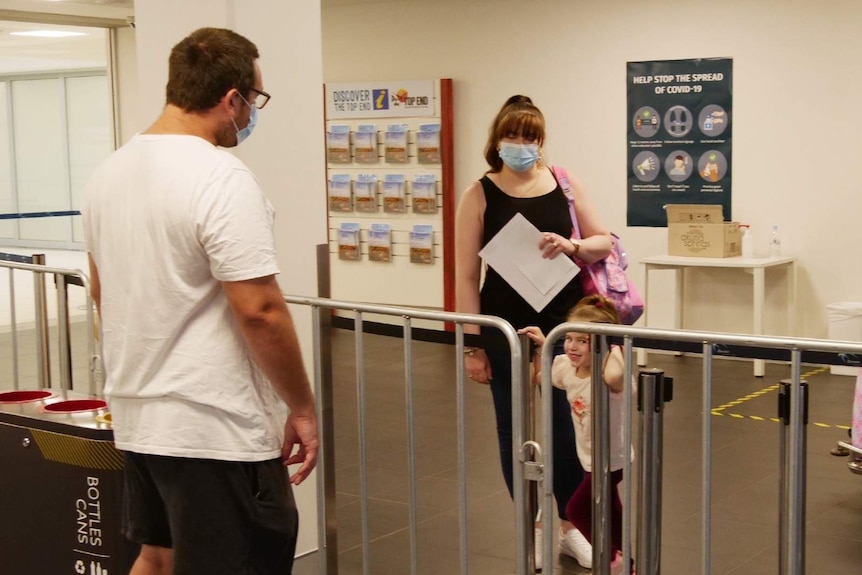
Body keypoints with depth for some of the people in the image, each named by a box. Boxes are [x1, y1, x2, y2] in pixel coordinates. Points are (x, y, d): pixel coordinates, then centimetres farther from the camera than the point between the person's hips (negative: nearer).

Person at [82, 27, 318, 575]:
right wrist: (303, 407, -11)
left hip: (138, 415, 9)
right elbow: (260, 311, -22)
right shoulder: (221, 178, -20)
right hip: (216, 428, -9)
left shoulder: (111, 171, 7)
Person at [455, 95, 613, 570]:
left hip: (565, 322, 2)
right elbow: (466, 275, -6)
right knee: (515, 427, 8)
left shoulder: (564, 183, 3)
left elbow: (603, 243, 7)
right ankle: (532, 526, 25)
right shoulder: (479, 195, -4)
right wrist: (472, 344, -8)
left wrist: (572, 247, -15)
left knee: (569, 424, 6)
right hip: (506, 328, -2)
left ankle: (570, 524, 25)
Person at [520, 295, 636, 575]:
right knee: (608, 512, 22)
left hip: (610, 459, -8)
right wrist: (540, 345, -3)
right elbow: (537, 376, 12)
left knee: (577, 509, 0)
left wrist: (613, 349, -42)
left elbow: (613, 377, -59)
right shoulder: (566, 367, -8)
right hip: (592, 458, 8)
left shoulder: (607, 376, -32)